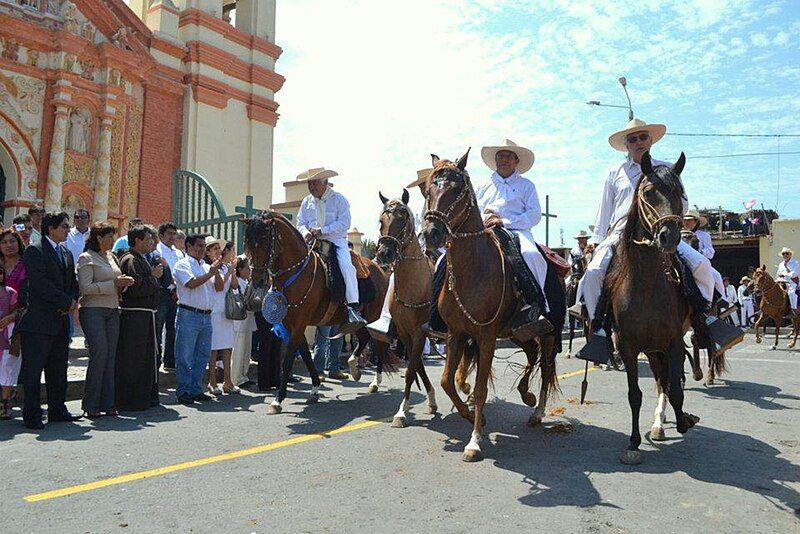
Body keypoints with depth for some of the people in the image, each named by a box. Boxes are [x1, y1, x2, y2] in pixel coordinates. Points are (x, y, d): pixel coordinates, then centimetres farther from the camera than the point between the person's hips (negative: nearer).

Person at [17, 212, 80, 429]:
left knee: (59, 369, 12)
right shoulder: (34, 250, -7)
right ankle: (32, 415, 8)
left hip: (61, 321, 8)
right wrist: (66, 302, -14)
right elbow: (39, 283, -17)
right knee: (33, 370, 0)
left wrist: (72, 301, -3)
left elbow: (73, 281, 17)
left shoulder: (66, 253, 17)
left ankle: (57, 410, 21)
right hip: (39, 321, -8)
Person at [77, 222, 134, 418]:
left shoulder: (111, 257, 17)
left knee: (111, 356, 3)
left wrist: (123, 283, 3)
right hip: (93, 311, -6)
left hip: (113, 311, 7)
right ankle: (91, 405, -2)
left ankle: (108, 403, 8)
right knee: (99, 353, -12)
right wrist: (113, 283, -16)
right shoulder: (86, 258, -3)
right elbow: (85, 288, -13)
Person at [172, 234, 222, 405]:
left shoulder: (206, 266, 18)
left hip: (206, 316, 7)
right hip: (188, 315, -7)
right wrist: (210, 273, -8)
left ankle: (196, 389, 18)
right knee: (185, 356, -1)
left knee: (203, 355, 10)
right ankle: (183, 391, 7)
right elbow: (191, 283, -15)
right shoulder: (182, 264, -1)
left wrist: (216, 271, 0)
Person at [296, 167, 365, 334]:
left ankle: (353, 309, -32)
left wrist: (321, 230, -17)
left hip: (336, 241, -4)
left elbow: (344, 223, -10)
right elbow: (300, 223, 15)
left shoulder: (339, 199, 0)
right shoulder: (306, 202, 15)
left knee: (346, 265, -29)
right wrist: (305, 232, -10)